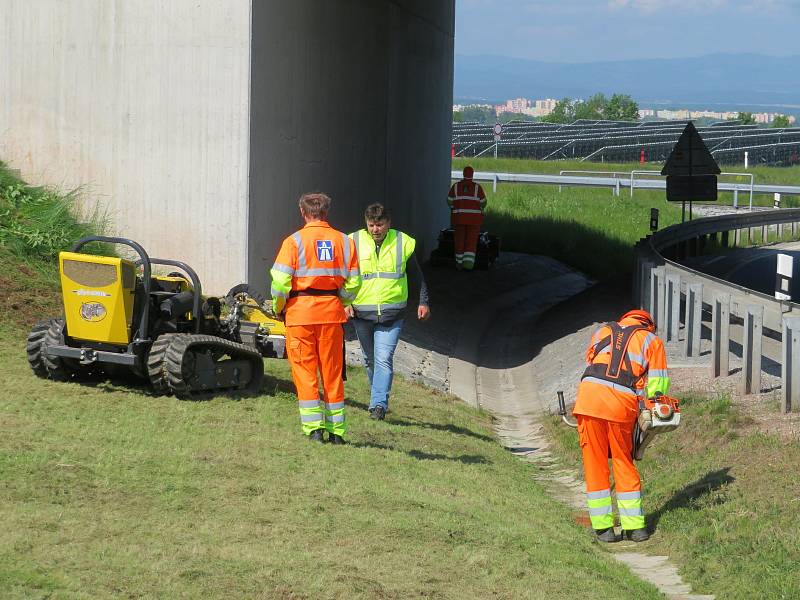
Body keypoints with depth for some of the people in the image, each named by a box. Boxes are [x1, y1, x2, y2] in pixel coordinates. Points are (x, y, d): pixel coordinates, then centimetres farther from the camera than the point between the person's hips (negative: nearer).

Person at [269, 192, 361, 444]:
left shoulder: (294, 241, -6)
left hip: (300, 311, -3)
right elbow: (353, 283, 3)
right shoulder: (344, 241, 5)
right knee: (332, 371, 10)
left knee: (304, 369, 3)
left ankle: (314, 427, -3)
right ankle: (336, 430, 11)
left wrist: (278, 308, 4)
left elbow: (280, 281, -11)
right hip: (332, 311, 3)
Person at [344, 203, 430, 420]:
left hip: (391, 314, -2)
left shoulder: (403, 243, 0)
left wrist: (423, 302, 11)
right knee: (370, 360, 13)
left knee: (384, 358, -15)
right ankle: (378, 399, 29)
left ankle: (378, 404, -18)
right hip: (362, 313, 2)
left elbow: (417, 274, 13)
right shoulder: (354, 242, 0)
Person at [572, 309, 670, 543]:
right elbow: (657, 385, 11)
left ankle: (603, 527, 9)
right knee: (624, 465, 13)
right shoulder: (652, 340, 19)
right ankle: (634, 527, 13)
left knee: (595, 464, 8)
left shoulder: (601, 333, 28)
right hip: (622, 405, -1)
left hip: (589, 396, 1)